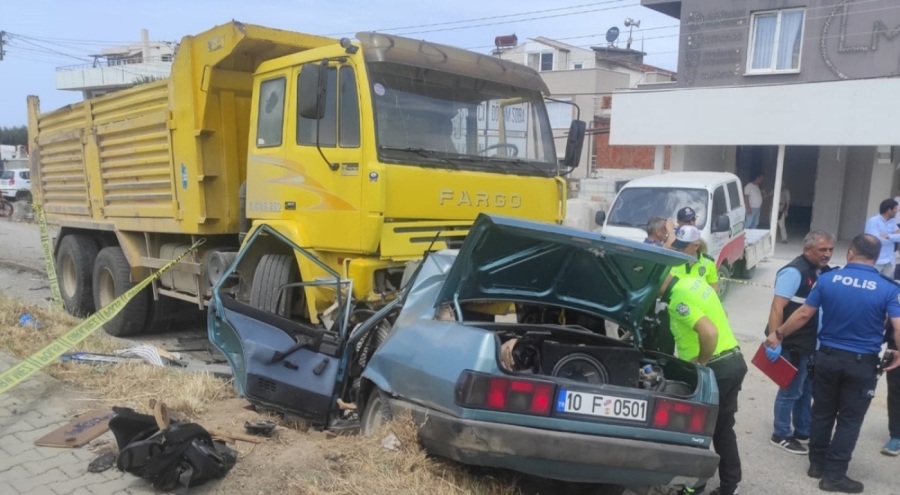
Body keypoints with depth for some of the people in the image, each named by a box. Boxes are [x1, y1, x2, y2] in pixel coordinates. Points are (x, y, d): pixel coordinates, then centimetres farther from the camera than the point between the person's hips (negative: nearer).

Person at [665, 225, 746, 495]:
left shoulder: (678, 297, -21)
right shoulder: (692, 280, 9)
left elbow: (709, 333, -33)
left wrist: (702, 361, -15)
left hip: (716, 367, -9)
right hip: (734, 360, 10)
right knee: (723, 428, 19)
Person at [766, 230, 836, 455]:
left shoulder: (824, 272, 8)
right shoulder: (794, 272, -18)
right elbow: (777, 307, -23)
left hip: (814, 342, 8)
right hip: (793, 343, -8)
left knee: (807, 389, 19)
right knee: (791, 390, 2)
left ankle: (803, 431, 34)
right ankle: (781, 435, 16)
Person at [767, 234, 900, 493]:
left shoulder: (828, 279, -6)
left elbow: (804, 314, -2)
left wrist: (778, 334, 10)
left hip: (827, 356, 2)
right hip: (862, 363, -2)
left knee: (822, 412, 16)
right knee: (850, 419, 8)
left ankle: (817, 463, 28)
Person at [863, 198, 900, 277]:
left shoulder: (892, 222, 11)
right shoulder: (873, 221, -11)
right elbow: (877, 240, -19)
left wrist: (888, 236, -17)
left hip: (889, 262, 7)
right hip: (875, 262, -7)